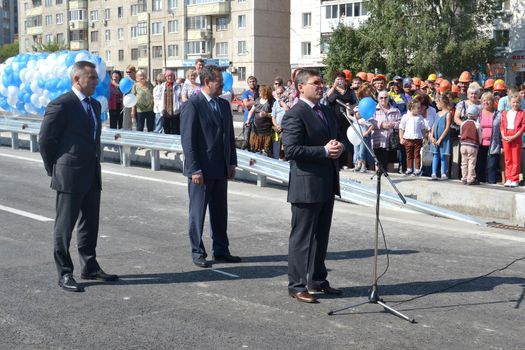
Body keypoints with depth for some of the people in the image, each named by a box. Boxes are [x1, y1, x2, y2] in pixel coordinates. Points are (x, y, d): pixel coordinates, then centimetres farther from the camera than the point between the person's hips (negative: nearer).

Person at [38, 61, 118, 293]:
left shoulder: (95, 105, 13)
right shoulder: (62, 105, -13)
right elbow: (45, 139, -10)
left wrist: (94, 164, 16)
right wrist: (54, 169, -4)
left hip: (92, 175, 8)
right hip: (70, 176, -8)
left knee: (90, 223, 15)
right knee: (64, 226, 1)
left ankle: (89, 267, 27)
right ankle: (64, 274, 9)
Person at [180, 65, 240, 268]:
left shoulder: (224, 105, 12)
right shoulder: (192, 105, -11)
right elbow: (187, 140, -14)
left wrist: (232, 162, 10)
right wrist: (195, 169, -17)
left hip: (221, 169, 7)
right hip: (201, 170, -7)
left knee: (220, 213, 13)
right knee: (197, 212, 4)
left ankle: (221, 251, 23)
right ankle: (197, 253, 14)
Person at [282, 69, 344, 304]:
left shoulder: (327, 112, 15)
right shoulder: (294, 115, -13)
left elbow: (334, 139, 26)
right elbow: (291, 150, -21)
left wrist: (339, 148, 2)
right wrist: (324, 151, -21)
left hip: (327, 184, 9)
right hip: (306, 185, -9)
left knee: (321, 236, 17)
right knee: (302, 237, 0)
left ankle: (318, 280, 29)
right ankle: (297, 286, 8)